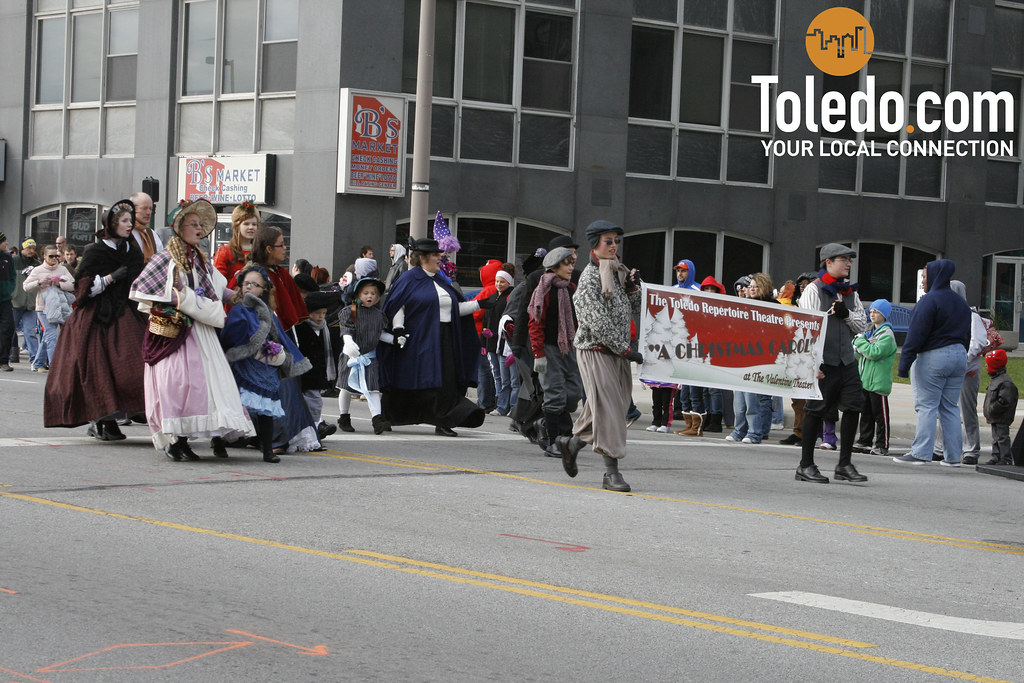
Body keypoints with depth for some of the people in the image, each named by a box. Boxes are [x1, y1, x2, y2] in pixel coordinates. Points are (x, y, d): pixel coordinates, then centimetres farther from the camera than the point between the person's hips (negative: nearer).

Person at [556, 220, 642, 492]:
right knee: (607, 408, -10)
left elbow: (633, 312, 19)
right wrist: (626, 350, -14)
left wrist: (633, 289, 0)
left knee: (614, 405, 9)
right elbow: (598, 323, -16)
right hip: (596, 350, -8)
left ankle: (571, 443, 30)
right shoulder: (590, 277, -10)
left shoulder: (618, 273, 14)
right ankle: (612, 472, -9)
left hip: (617, 352, 8)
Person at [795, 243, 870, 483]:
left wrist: (847, 314, -4)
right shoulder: (814, 290, -4)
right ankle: (806, 466, 7)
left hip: (847, 361, 6)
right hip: (824, 362, -6)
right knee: (815, 411, -2)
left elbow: (863, 325, 17)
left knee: (853, 406, 0)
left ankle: (844, 465, 9)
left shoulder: (850, 292, 15)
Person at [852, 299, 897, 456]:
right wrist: (857, 347, 3)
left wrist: (861, 341, -12)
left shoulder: (887, 334, -10)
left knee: (880, 414, -3)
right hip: (865, 379, 9)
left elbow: (875, 352, -23)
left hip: (878, 382, -9)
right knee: (866, 413, 13)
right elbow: (861, 353, 25)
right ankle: (865, 442, 19)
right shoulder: (871, 332, 18)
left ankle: (882, 445, 0)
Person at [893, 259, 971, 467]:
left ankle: (921, 452, -8)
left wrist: (904, 364, -16)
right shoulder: (961, 302, 15)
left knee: (927, 407, -5)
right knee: (950, 407, 10)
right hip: (959, 356, 8)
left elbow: (916, 335, -16)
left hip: (933, 357, -8)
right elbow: (966, 335, 19)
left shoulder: (929, 301, -12)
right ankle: (953, 456, 9)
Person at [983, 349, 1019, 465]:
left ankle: (1006, 459, -3)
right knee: (996, 438, 15)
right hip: (995, 419, 10)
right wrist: (987, 409, 13)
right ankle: (996, 457, 21)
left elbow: (1004, 401, -24)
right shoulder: (994, 380, 14)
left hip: (1001, 418, -10)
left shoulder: (1005, 382, -20)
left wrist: (991, 411, -19)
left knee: (1002, 437, -7)